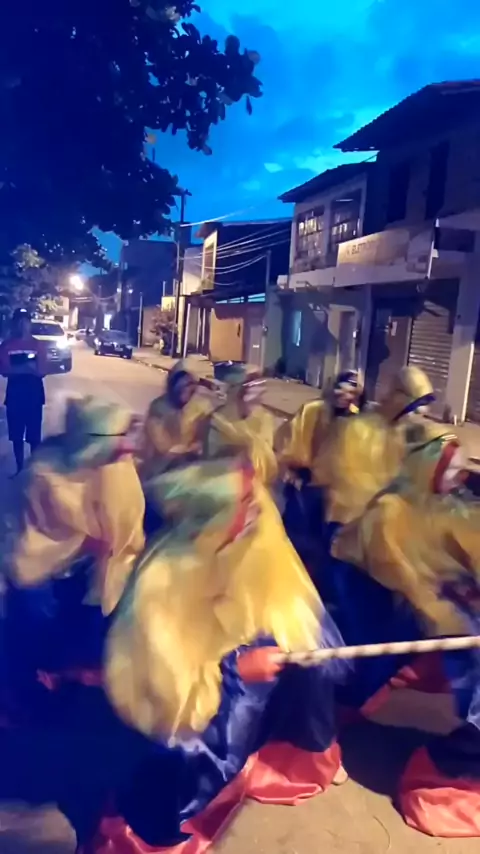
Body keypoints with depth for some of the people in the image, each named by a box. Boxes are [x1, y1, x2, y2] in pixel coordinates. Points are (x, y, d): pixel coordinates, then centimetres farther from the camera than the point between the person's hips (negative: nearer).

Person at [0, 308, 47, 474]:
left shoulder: (38, 345, -2)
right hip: (14, 394, 1)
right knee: (16, 436, 9)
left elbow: (42, 371, -8)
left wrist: (17, 368, -20)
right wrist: (27, 367, -21)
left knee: (34, 436, 2)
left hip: (34, 394, -1)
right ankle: (20, 469, 22)